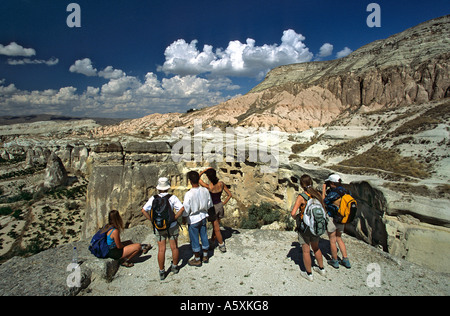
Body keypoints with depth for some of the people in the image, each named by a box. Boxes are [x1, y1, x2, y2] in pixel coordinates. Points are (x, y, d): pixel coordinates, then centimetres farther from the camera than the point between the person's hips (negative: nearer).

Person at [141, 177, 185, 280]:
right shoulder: (172, 198, -11)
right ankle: (175, 267, 31)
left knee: (161, 249, 9)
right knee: (174, 247, 15)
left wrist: (152, 220, -2)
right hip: (172, 226, -1)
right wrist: (175, 218, -10)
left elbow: (144, 210, -7)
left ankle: (162, 272, 17)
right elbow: (181, 208, -21)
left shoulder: (153, 198, -6)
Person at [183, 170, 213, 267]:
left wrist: (184, 218, 2)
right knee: (204, 236, 19)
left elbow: (186, 209, -17)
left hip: (193, 219, -5)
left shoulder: (189, 194, -25)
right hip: (203, 217, 5)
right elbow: (210, 204, 3)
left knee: (194, 239, 11)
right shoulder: (205, 190, -10)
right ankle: (205, 256, 35)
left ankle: (197, 260, 26)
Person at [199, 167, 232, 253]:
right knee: (216, 226, 23)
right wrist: (223, 204, 5)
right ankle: (212, 242, 40)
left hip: (212, 208, -5)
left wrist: (205, 170, -11)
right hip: (220, 206, 6)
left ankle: (222, 246, 20)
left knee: (216, 228, 10)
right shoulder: (221, 184, -11)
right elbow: (230, 195, -2)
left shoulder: (208, 187, -25)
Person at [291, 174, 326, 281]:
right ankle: (321, 269, 40)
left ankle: (309, 274, 22)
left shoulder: (301, 197, -20)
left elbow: (293, 213, -24)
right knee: (316, 248, 26)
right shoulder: (318, 194, -4)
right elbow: (323, 209, 6)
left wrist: (296, 217, -4)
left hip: (305, 227, -6)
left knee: (306, 251, 10)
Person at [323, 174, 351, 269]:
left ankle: (335, 261, 24)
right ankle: (346, 260, 24)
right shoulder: (345, 191, 0)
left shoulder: (333, 192, -23)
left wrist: (324, 189, -5)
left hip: (332, 220, -7)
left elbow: (324, 201, -11)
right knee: (339, 239, 23)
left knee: (332, 241, 10)